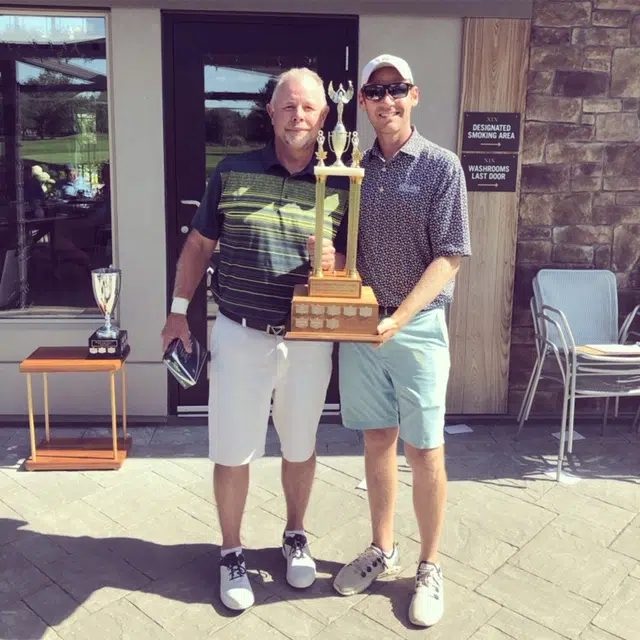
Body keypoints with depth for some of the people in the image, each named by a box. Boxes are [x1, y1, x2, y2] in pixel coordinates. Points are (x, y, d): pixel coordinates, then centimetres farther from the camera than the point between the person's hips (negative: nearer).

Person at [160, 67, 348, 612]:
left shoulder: (340, 187, 0)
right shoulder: (232, 173, -1)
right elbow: (199, 245, 7)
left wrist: (337, 262, -16)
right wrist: (179, 312, 5)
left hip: (308, 339, 1)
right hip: (240, 336, -1)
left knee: (300, 447, 16)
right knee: (232, 453, 7)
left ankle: (295, 537, 40)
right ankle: (232, 553, 29)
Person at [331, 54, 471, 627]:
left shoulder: (441, 167, -4)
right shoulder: (355, 169, 9)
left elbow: (449, 257, -10)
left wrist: (399, 318, -19)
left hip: (417, 326, -4)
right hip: (360, 324, 4)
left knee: (423, 449, 4)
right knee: (377, 441, 13)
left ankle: (430, 569, 21)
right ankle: (382, 550, 31)